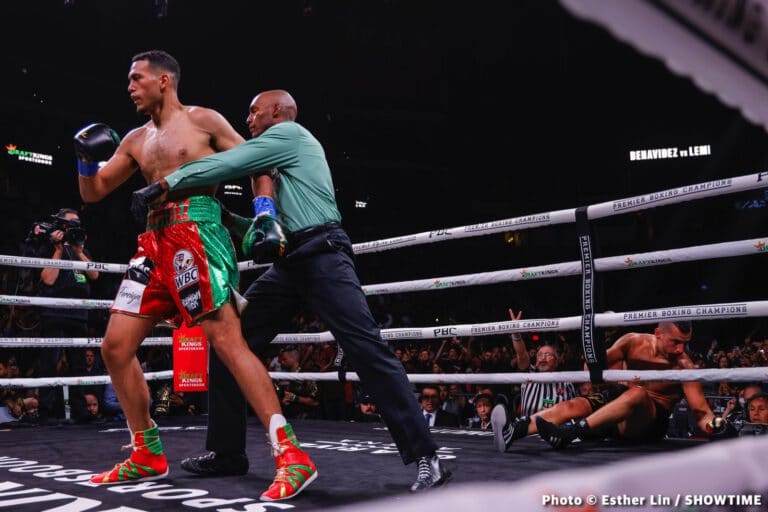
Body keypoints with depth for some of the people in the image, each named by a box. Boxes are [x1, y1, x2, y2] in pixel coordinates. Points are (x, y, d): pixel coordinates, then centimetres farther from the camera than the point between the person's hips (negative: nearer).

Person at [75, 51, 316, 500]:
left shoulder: (203, 120, 5)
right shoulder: (136, 141, 23)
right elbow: (93, 193, 27)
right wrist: (87, 158, 7)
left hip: (197, 230, -7)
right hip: (156, 241, 8)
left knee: (227, 340, -19)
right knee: (116, 346, 3)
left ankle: (292, 455, -19)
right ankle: (148, 455, 17)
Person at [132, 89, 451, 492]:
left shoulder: (290, 134, 1)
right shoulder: (279, 158, 29)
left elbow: (225, 164, -8)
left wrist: (163, 184, -4)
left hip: (322, 255, -10)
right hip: (290, 262, 10)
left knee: (367, 349, -15)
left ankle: (425, 458, -13)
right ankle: (226, 450, 12)